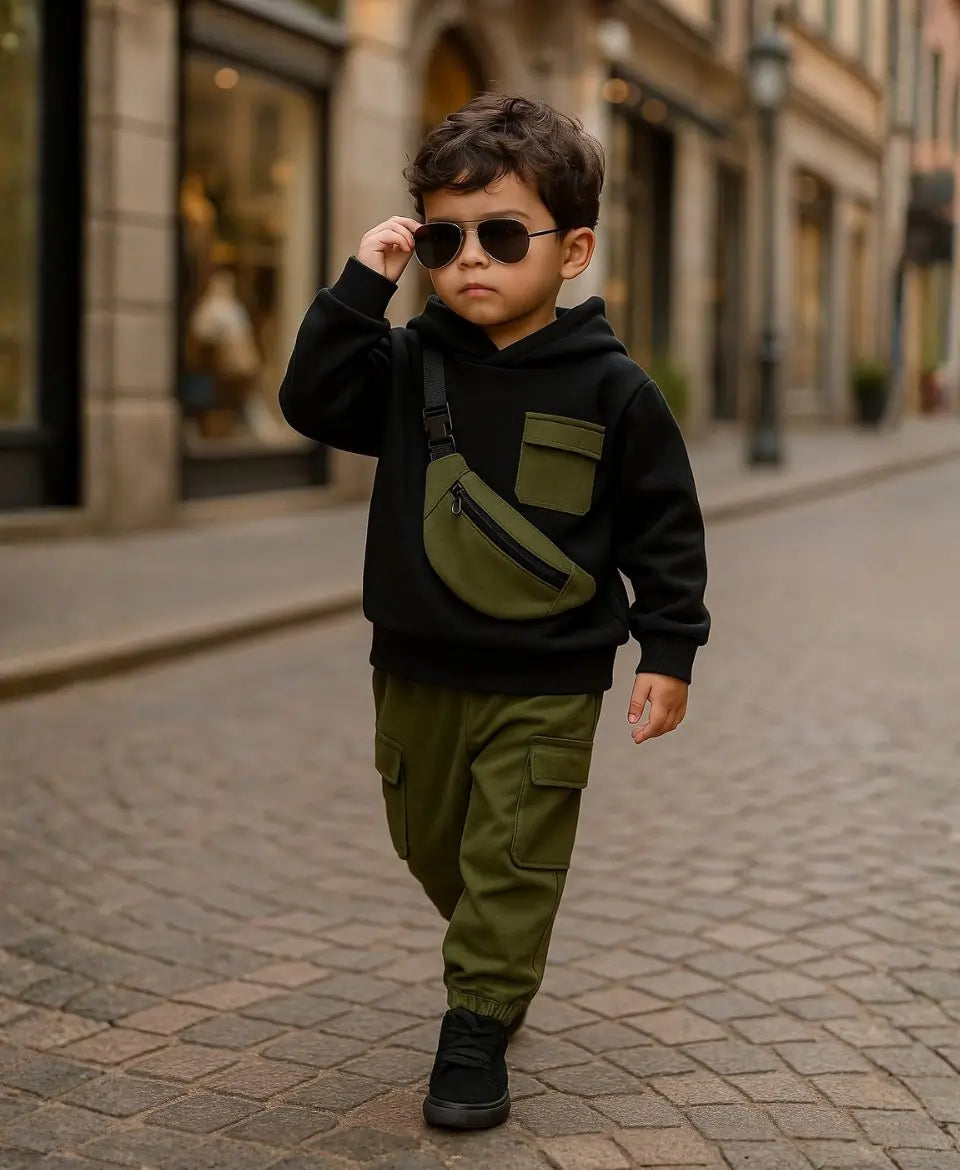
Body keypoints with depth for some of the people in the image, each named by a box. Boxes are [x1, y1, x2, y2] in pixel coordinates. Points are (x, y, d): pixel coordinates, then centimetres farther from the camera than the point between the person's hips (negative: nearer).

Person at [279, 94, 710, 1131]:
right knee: (430, 842, 19)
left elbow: (664, 526, -4)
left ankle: (477, 1028, 13)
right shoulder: (411, 363, 0)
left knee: (513, 854, 1)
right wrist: (363, 282, -16)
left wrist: (668, 649, -6)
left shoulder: (609, 387, -10)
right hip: (419, 667, 4)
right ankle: (494, 957, 45)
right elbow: (313, 401, -12)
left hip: (547, 679, -4)